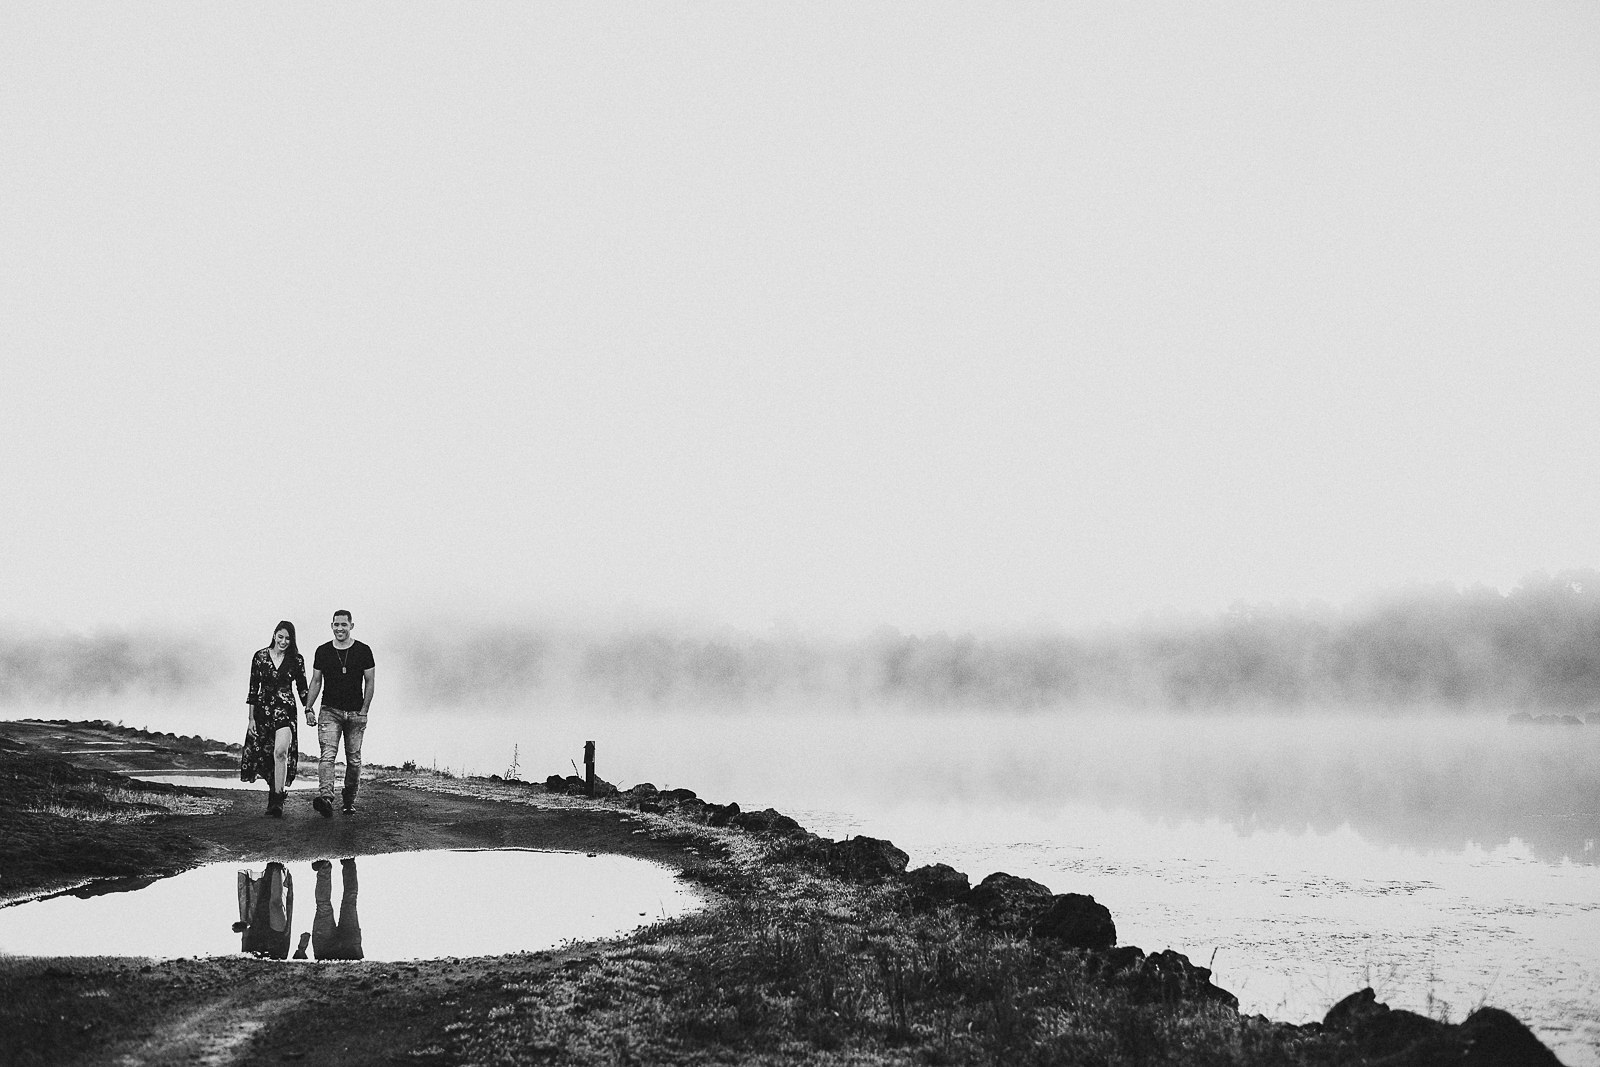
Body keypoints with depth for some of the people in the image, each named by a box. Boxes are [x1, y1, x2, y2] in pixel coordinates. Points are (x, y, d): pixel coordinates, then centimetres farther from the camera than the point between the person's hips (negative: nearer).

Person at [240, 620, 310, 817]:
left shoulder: (296, 660, 2)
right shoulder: (260, 656, 2)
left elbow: (302, 688, 10)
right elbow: (253, 688, 4)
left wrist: (308, 709, -1)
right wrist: (251, 718, 3)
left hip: (285, 710, -2)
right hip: (263, 710, 2)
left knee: (281, 751, -20)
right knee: (265, 755, 6)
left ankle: (278, 801, -21)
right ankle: (273, 796, 21)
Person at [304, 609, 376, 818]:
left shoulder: (363, 651, 1)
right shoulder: (323, 651, 5)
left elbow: (369, 682, 3)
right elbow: (316, 681, 11)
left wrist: (364, 711, -5)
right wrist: (308, 709, 3)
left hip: (356, 712, 0)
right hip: (330, 712, 0)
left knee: (353, 758, 5)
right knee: (328, 754, -16)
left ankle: (350, 799, 20)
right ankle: (325, 797, -30)